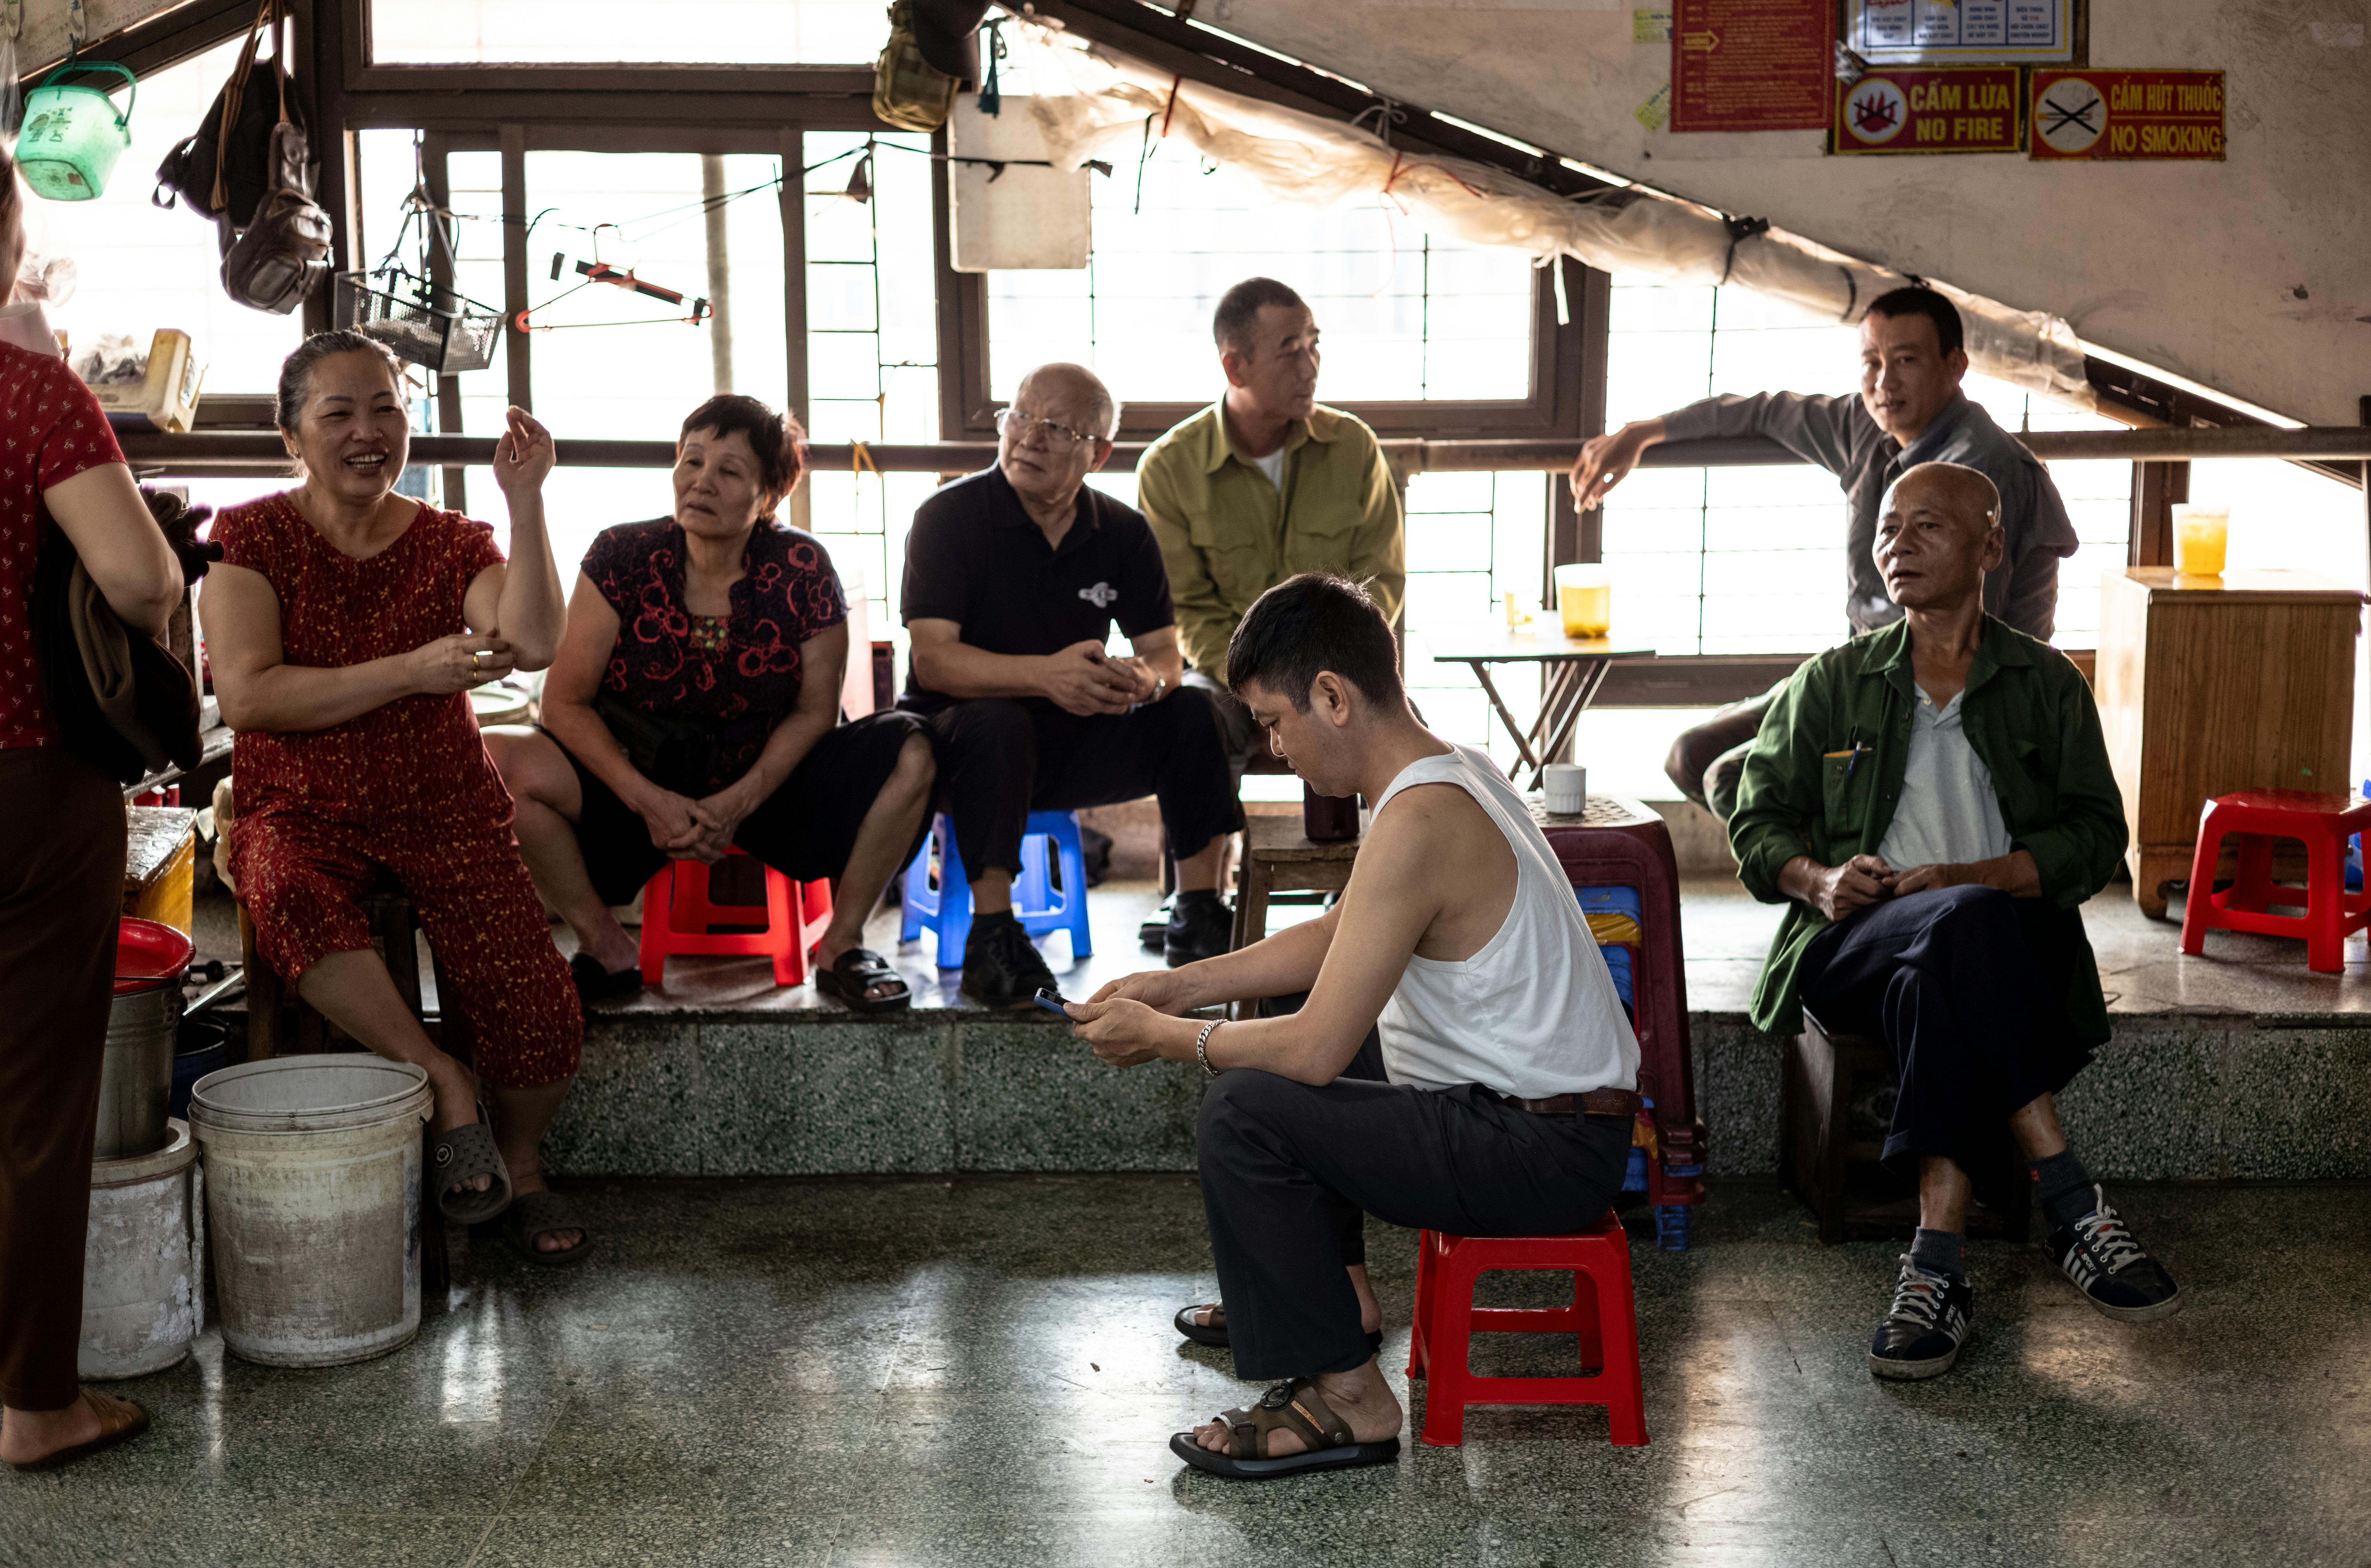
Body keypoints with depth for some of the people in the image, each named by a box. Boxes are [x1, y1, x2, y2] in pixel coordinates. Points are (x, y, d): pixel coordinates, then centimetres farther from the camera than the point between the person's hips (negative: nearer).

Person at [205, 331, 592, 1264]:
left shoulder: (453, 543, 7)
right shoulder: (253, 538, 1)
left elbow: (533, 644, -14)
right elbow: (246, 696, -13)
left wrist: (525, 500, -19)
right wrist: (411, 672, -19)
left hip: (445, 812, 2)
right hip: (304, 812, -1)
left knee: (540, 1017, -18)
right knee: (287, 896, -39)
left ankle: (520, 1167, 12)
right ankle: (438, 1079, -22)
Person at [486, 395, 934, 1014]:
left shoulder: (802, 569, -8)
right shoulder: (622, 556, -9)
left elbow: (815, 709, -4)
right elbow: (565, 701, -9)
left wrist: (739, 803, -19)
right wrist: (648, 801, -22)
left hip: (764, 783, 1)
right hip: (637, 779, 0)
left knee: (908, 750, -22)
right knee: (500, 761, -29)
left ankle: (841, 944, -5)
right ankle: (608, 950, -8)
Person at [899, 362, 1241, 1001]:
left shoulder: (1123, 532, 1)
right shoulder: (949, 516, -12)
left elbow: (1164, 653, -1)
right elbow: (934, 660, -22)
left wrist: (1145, 681, -28)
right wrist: (1045, 675, -39)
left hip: (1075, 748, 4)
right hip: (959, 739, -4)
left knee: (1193, 712, -16)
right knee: (995, 722, -36)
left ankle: (1199, 918, -8)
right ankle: (991, 935, -29)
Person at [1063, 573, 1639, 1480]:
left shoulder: (1416, 824, -24)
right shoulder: (1453, 771, 7)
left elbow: (1316, 1050, -24)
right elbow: (1340, 936, 19)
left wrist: (1160, 1038, -8)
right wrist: (1183, 987, 13)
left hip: (1545, 1156, -10)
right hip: (1566, 1120, 10)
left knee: (1243, 1110, -19)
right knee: (1263, 1054, 23)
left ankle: (1346, 1398, -8)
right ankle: (1280, 1293, 34)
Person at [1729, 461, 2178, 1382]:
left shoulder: (2046, 685, 16)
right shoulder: (1833, 683, 18)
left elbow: (2096, 837, 6)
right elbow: (1758, 824, 15)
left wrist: (1972, 877, -13)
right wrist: (1818, 880, -9)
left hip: (2014, 944, 0)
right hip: (1853, 944, 0)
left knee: (1934, 988, -39)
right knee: (1967, 929, -37)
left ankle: (1941, 1263, -42)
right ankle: (2071, 1207, -39)